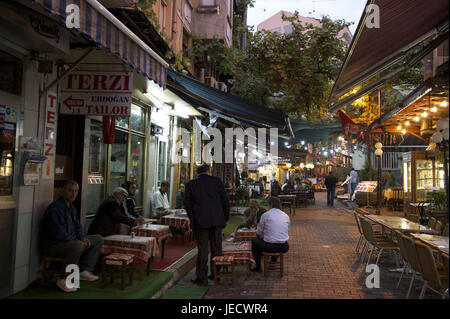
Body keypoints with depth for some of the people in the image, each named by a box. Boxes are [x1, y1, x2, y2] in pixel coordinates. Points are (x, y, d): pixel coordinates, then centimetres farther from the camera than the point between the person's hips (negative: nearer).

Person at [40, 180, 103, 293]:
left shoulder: (71, 206, 11)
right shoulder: (55, 208, -20)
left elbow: (77, 225, 20)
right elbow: (58, 233, -26)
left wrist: (82, 238, 0)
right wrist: (78, 241, -20)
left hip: (70, 241, 10)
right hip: (52, 245, -10)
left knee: (98, 239, 6)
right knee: (78, 246, -39)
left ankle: (85, 271, 1)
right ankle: (64, 281, -22)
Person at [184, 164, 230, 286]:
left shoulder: (190, 184, 3)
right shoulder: (216, 181, 3)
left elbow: (187, 204, 2)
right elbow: (225, 200, 3)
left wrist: (193, 219, 13)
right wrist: (226, 217, 13)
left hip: (200, 221, -1)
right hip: (216, 220, 1)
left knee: (202, 249, 3)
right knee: (216, 248, 12)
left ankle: (202, 278, 6)